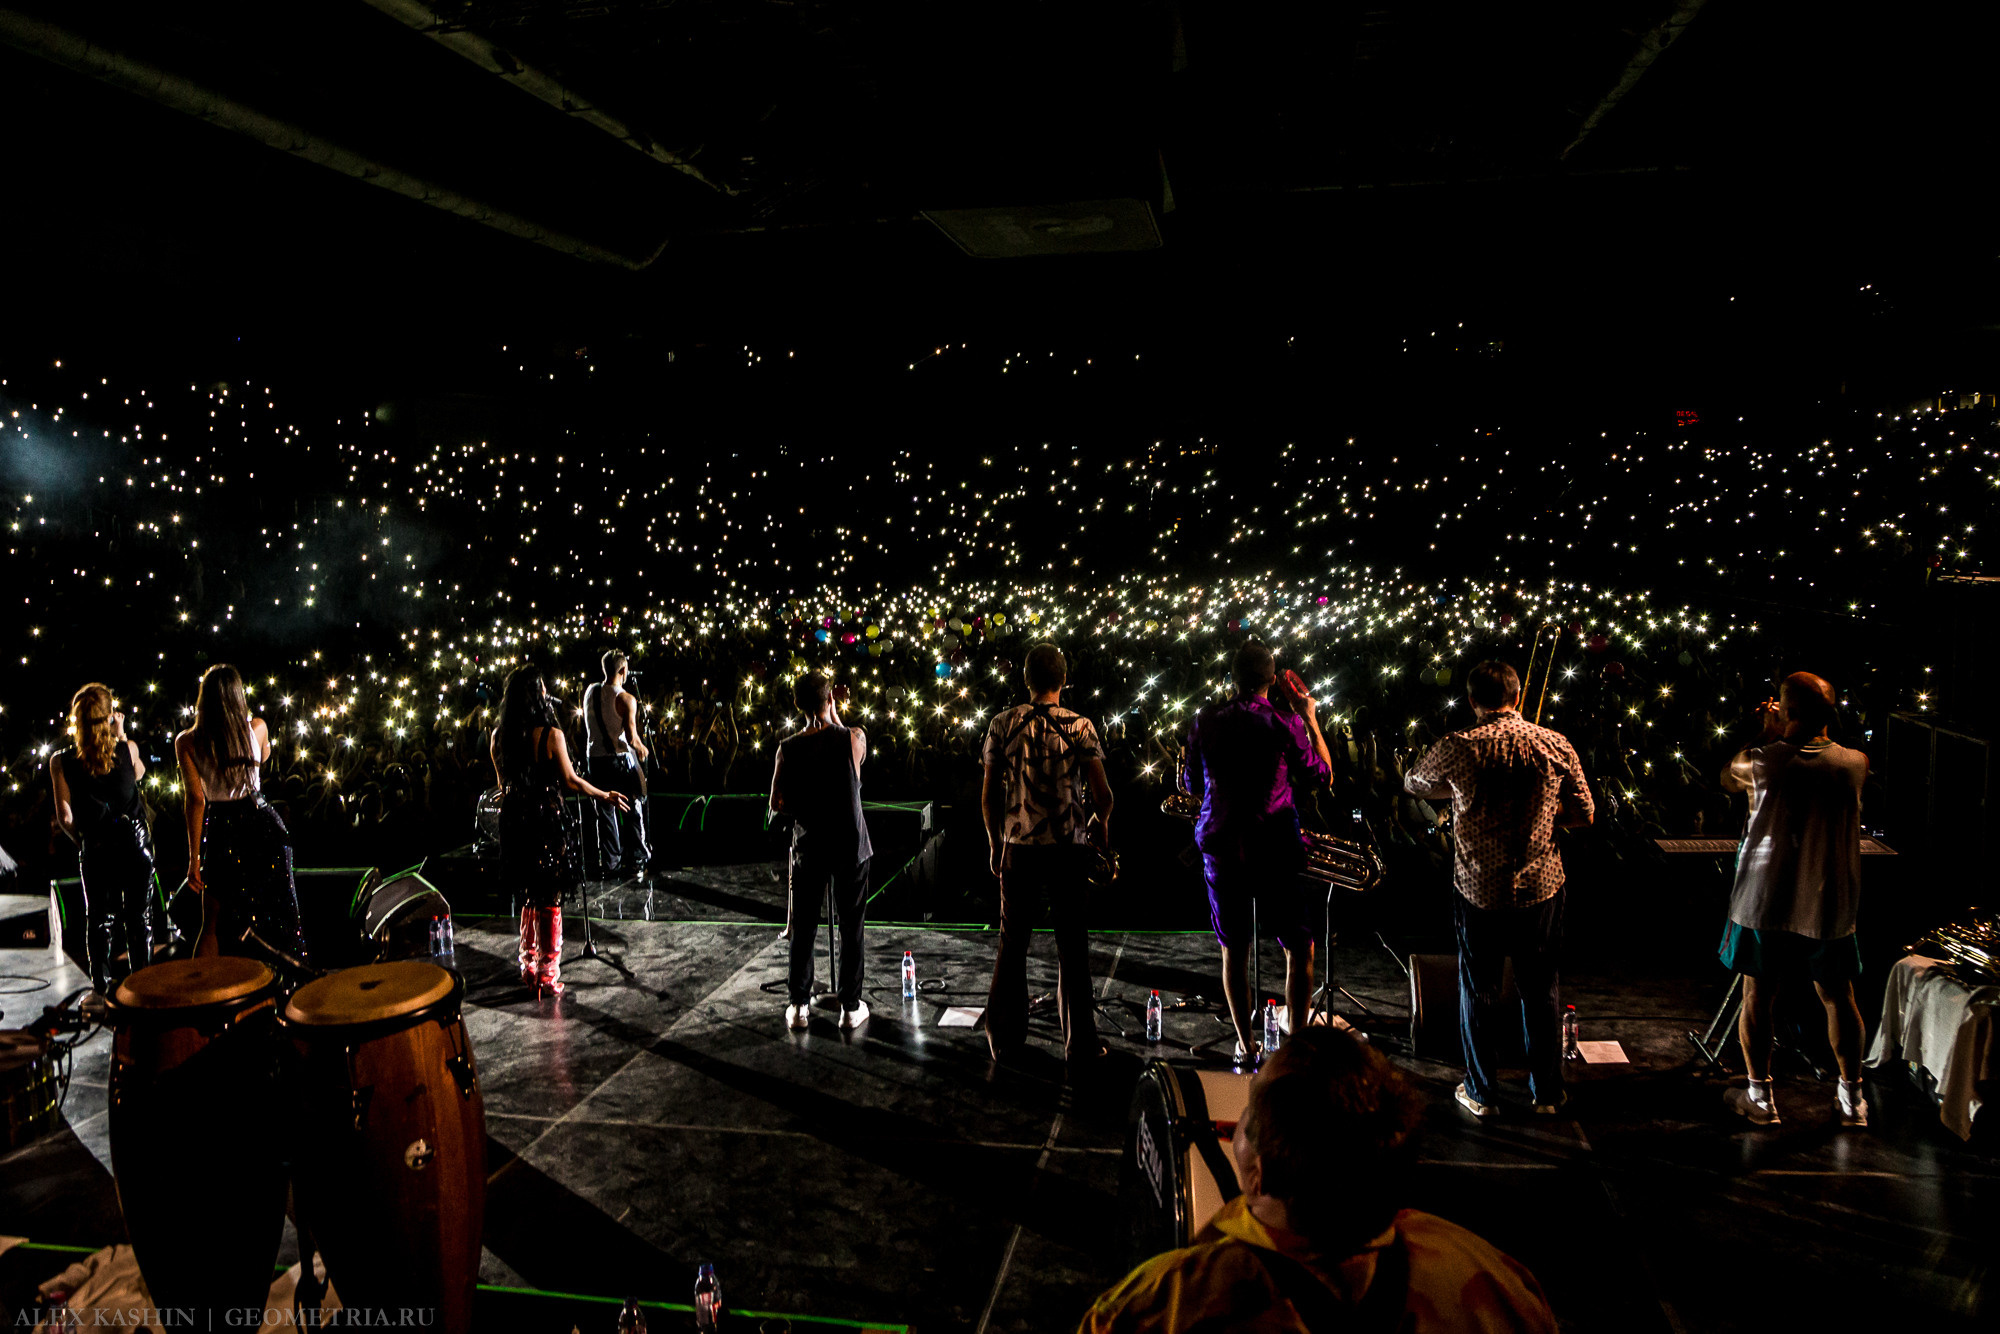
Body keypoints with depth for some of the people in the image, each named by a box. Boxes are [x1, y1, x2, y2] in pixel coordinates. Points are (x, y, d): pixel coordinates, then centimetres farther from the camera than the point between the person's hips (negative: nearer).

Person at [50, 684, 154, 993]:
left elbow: (64, 818, -4)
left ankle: (103, 985, 18)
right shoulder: (127, 749, -6)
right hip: (134, 843, 0)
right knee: (139, 916, 10)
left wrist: (82, 842, 12)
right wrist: (121, 736, 13)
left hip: (95, 849, 0)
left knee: (98, 919, 13)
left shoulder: (61, 762, -6)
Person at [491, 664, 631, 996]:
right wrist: (606, 796, 1)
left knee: (528, 897, 19)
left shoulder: (498, 736, 1)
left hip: (513, 819, 6)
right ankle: (547, 974, 10)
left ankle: (528, 967, 28)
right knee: (549, 900, 5)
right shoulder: (550, 735, -15)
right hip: (545, 820, -6)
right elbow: (570, 781, -11)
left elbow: (503, 782, 12)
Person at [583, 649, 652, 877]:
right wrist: (642, 749, 0)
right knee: (634, 809, 9)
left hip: (594, 758, 5)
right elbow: (631, 738, -18)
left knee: (605, 811, 13)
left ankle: (609, 862, 17)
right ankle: (636, 859, 13)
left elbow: (587, 727, 14)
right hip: (620, 759, -5)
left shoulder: (589, 692, 3)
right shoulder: (626, 699, -15)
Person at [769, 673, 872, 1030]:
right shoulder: (854, 738, -12)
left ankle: (799, 1006, 20)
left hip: (809, 848, 1)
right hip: (851, 846, -1)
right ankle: (851, 1007, 16)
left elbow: (776, 803, -4)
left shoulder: (789, 748, -8)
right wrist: (836, 718, 12)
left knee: (804, 930, 13)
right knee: (851, 930, 9)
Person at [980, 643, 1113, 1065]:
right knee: (1072, 947, 7)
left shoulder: (1002, 724, -1)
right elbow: (1102, 793, -8)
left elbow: (989, 795, 1)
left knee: (1012, 944, 13)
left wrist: (995, 842, 13)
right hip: (1069, 846, -1)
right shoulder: (1080, 726, -5)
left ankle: (1004, 1037, 22)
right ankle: (1079, 1042, 14)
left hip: (1018, 846, 2)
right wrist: (1103, 826, 12)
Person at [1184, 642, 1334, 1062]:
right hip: (1275, 849, -2)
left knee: (1234, 949, 13)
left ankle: (1245, 1043, 21)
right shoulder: (1286, 723, -9)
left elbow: (1193, 785, 9)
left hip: (1220, 846, 3)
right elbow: (1322, 773, 5)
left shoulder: (1205, 721, -1)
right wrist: (1311, 720, 13)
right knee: (1299, 949, 11)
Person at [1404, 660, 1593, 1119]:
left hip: (1478, 891, -2)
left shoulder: (1457, 748, -11)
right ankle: (1547, 1092, 29)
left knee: (1478, 992, 13)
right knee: (1541, 991, 17)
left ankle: (1480, 1094, 24)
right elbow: (1584, 815, 3)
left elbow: (1413, 783, 8)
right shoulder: (1556, 746, -6)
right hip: (1540, 888, 2)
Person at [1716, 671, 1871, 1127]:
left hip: (1765, 900, -2)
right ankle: (1851, 1098, 26)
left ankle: (1760, 1096, 17)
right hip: (1828, 903, 3)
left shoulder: (1765, 761, -14)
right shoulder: (1855, 764, -6)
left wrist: (1768, 735, 10)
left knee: (1757, 996, 8)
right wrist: (1780, 738, 14)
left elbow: (1728, 778, 6)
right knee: (1837, 997, 16)